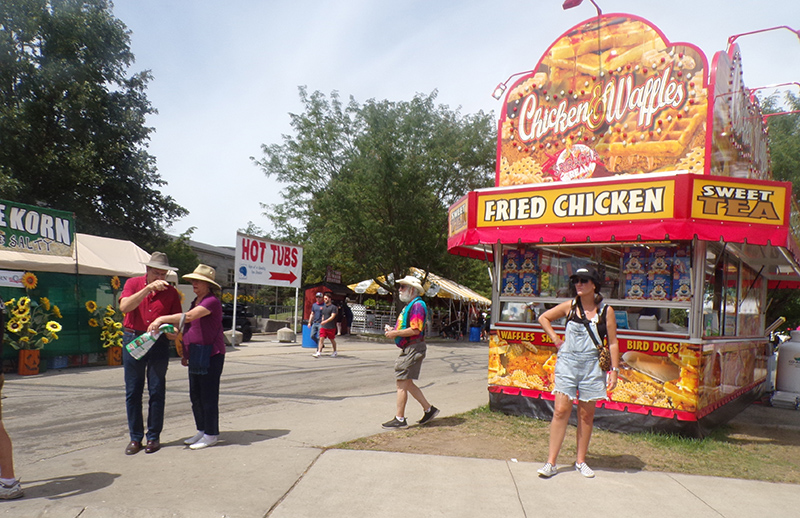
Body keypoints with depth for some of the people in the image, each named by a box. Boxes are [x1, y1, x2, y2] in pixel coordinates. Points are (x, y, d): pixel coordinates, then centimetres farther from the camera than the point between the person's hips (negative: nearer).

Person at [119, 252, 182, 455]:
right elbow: (124, 306, -16)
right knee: (133, 392, 5)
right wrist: (148, 289, -24)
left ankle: (153, 437, 14)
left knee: (157, 391, 2)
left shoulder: (171, 293, 4)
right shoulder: (133, 283, 2)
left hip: (159, 344, 0)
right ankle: (135, 437, 16)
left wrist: (173, 331, -15)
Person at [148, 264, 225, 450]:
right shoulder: (196, 302, 17)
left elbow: (189, 317, -28)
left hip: (211, 355, -10)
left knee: (208, 396, -3)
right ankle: (202, 431, 25)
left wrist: (161, 319, -31)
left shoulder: (212, 301, -14)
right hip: (195, 354, 10)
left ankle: (211, 435, 6)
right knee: (195, 396, 14)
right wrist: (185, 354, 21)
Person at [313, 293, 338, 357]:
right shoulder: (324, 307, 13)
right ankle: (318, 352, -11)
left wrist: (325, 321, -27)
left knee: (332, 340, 8)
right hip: (323, 327, 5)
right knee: (321, 339, -6)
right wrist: (322, 322, 16)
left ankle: (335, 352, 26)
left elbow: (332, 316, -18)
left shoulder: (333, 307, -8)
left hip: (331, 327, -5)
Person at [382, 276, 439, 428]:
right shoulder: (410, 305, 18)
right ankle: (428, 409, 21)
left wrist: (395, 333, -17)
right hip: (408, 349, 11)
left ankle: (399, 419, 1)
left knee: (402, 383, -6)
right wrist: (393, 329, 9)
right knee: (407, 383, 13)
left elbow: (415, 330, -24)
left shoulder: (417, 305, -15)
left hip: (413, 349, -11)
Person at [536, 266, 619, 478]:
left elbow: (613, 343, 3)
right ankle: (551, 462, -1)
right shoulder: (569, 306, 2)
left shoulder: (606, 311, 0)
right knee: (561, 410, -5)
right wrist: (556, 339, 6)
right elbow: (543, 318, 16)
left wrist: (614, 369, -1)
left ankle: (581, 461, 23)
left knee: (586, 414, 8)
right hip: (567, 363, 0)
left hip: (592, 367, 0)